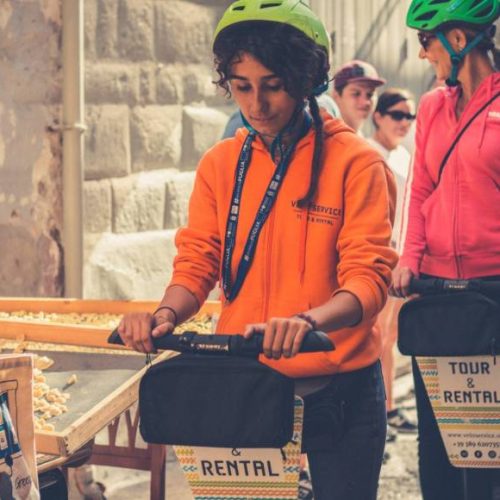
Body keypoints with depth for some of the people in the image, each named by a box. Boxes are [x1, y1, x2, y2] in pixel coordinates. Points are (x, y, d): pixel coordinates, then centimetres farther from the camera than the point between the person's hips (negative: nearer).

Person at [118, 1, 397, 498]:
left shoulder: (356, 163, -8)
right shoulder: (219, 164, 6)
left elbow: (368, 278, -15)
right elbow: (197, 261, 4)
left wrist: (308, 321, -35)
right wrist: (166, 315, -19)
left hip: (336, 391, -3)